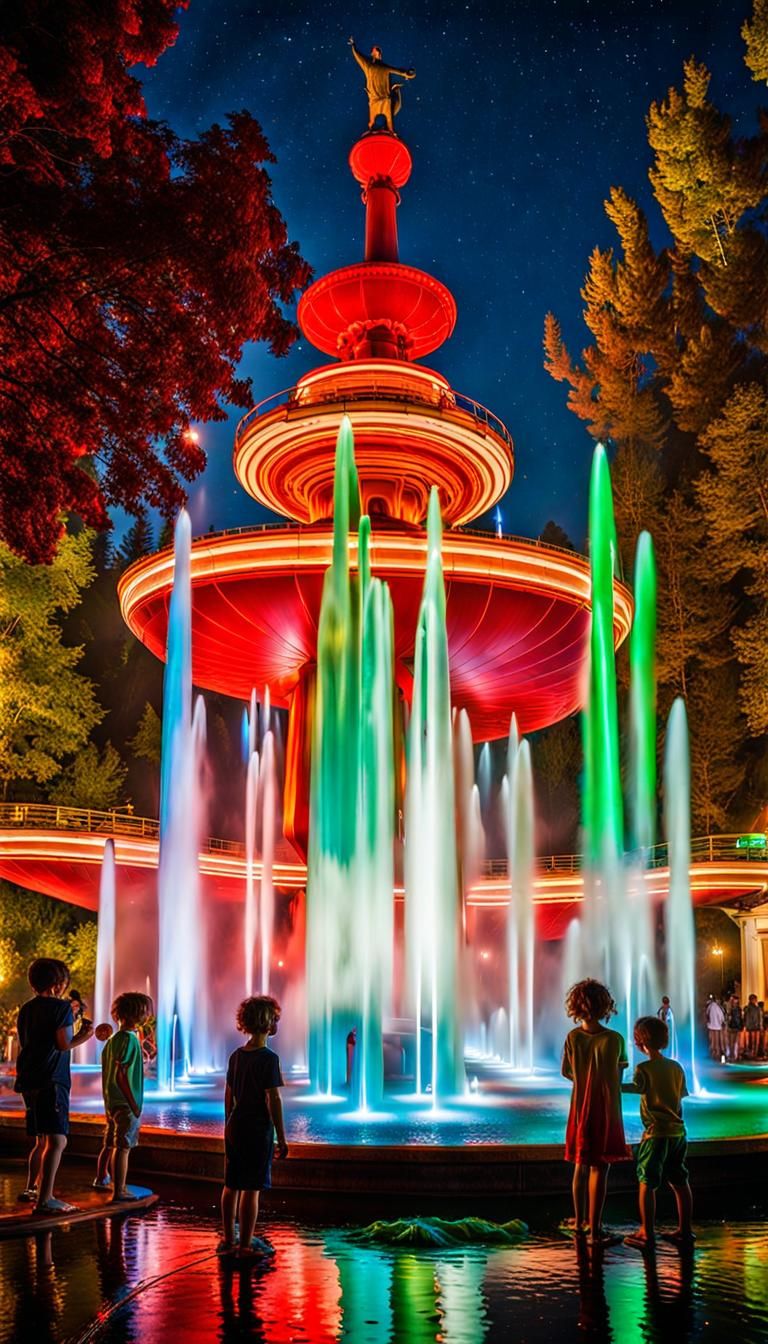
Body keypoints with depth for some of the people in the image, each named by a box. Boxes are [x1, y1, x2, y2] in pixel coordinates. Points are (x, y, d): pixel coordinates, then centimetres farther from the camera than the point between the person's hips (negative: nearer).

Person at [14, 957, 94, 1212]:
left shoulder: (26, 1009, 15)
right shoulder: (61, 1006, -8)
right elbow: (64, 1044, -14)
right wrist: (83, 1036, 4)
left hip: (29, 1081, 9)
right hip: (52, 1081, -9)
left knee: (42, 1141, 21)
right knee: (57, 1140, -11)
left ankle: (30, 1189, 28)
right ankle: (45, 1198, -18)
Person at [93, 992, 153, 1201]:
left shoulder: (112, 1039, 11)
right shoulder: (129, 1039, -17)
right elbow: (121, 1075, -22)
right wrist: (134, 1104, -18)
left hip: (111, 1101, 9)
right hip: (125, 1103, -9)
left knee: (110, 1143, 23)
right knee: (123, 1147, -5)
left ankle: (101, 1179, 37)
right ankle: (119, 1191, -3)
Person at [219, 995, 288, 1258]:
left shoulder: (236, 1055, 6)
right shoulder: (269, 1058, -16)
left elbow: (229, 1095, 12)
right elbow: (273, 1100, -17)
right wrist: (281, 1138, -11)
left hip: (235, 1128, 7)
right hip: (259, 1131, -7)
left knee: (232, 1186, 14)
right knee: (251, 1189, 0)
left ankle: (228, 1240, 24)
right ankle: (245, 1245, 6)